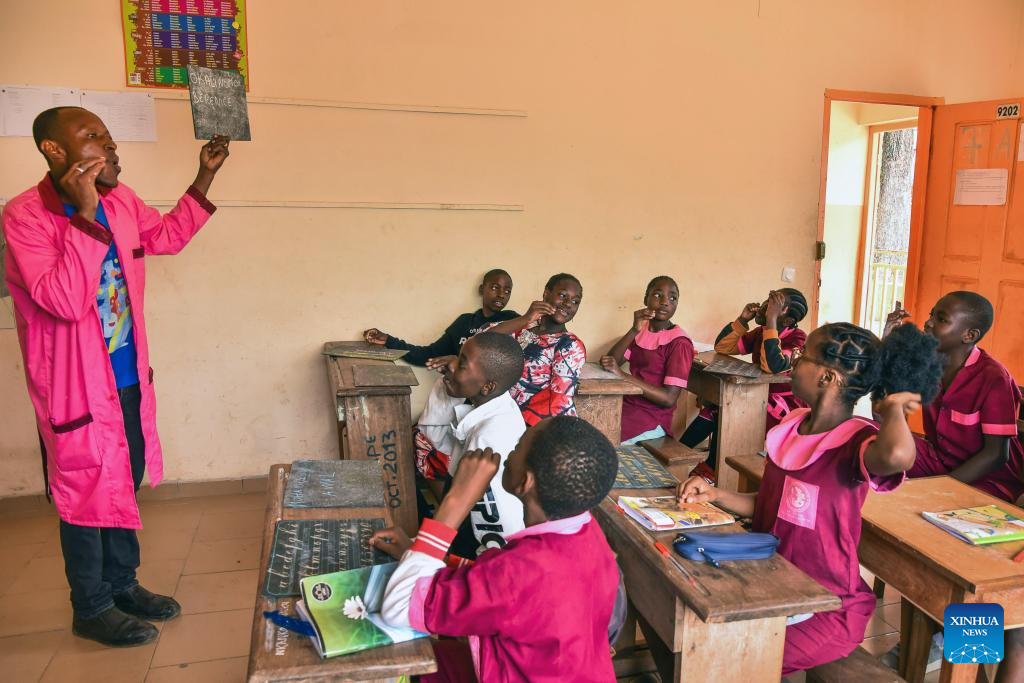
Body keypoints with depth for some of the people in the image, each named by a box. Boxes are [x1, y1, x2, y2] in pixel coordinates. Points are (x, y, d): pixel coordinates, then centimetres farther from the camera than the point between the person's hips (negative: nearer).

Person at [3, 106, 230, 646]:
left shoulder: (120, 201, 2)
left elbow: (169, 235, 20)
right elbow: (65, 301, -29)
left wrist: (205, 176, 11)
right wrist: (84, 215, -30)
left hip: (129, 379, 7)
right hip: (77, 389, -7)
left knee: (124, 486, 19)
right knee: (86, 495, 8)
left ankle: (122, 585, 38)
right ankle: (92, 608, 27)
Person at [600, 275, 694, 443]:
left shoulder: (679, 343, -12)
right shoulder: (641, 329, 9)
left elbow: (669, 398, -19)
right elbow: (609, 362, -2)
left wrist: (623, 375, -24)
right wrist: (634, 330, -15)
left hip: (652, 420, -6)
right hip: (627, 403, 6)